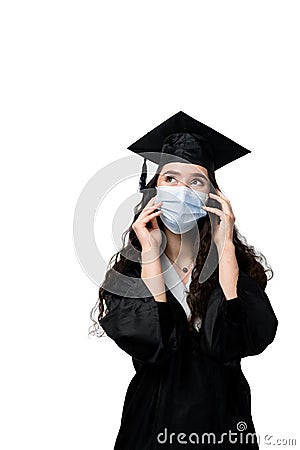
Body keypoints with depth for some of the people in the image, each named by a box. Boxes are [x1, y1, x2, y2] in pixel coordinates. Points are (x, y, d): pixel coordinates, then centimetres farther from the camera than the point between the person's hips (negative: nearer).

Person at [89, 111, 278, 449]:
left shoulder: (236, 261, -9)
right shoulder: (128, 270, -9)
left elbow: (235, 343, -23)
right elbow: (150, 346, -22)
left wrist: (224, 247, -22)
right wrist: (150, 255, -21)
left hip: (222, 421, 1)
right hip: (152, 421, 0)